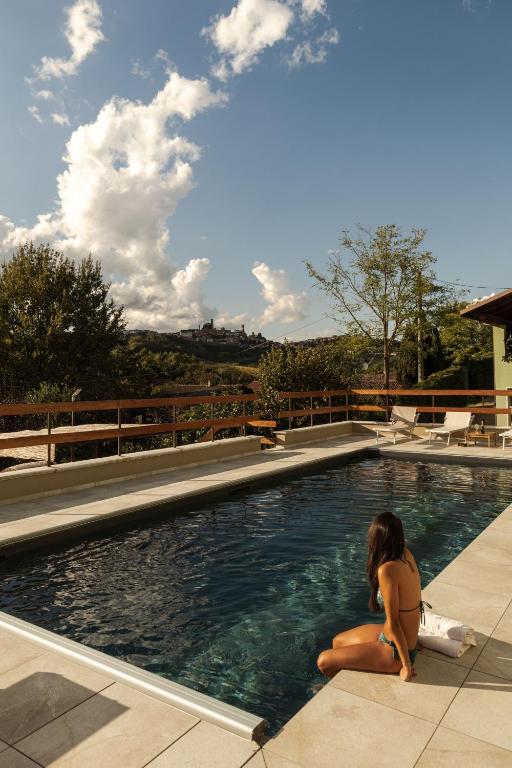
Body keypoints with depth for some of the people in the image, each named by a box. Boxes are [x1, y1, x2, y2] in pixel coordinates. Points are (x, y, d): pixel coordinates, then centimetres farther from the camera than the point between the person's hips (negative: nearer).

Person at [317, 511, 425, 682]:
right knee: (338, 641, 23)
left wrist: (407, 665, -18)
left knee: (324, 661, 5)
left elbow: (393, 623, -25)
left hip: (395, 651, -8)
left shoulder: (387, 570, -31)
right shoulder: (406, 554, -10)